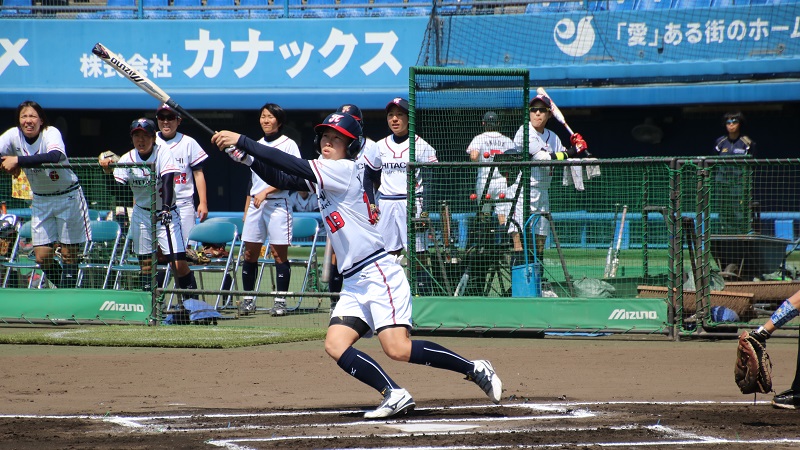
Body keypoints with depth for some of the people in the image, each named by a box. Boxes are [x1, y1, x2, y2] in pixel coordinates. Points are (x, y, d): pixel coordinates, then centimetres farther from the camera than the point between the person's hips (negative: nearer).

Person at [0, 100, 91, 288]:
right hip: (41, 200, 4)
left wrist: (18, 160, -46)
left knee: (69, 255, -1)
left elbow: (54, 156, -42)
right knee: (42, 257, 1)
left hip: (68, 197, -4)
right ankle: (67, 290, 23)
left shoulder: (51, 133, -21)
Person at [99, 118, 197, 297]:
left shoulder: (163, 153, -13)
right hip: (142, 214, 4)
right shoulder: (127, 159, -3)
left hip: (167, 213, -4)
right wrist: (108, 171, -22)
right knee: (145, 263, 5)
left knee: (178, 264, -13)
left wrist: (166, 208, -38)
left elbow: (167, 182, -25)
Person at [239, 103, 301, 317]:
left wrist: (266, 191, -17)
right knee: (250, 253, 3)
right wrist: (246, 209, 17)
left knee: (279, 253, -5)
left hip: (277, 204, -6)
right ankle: (248, 299, 8)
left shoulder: (288, 145, -2)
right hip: (255, 204, 6)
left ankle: (280, 301, -2)